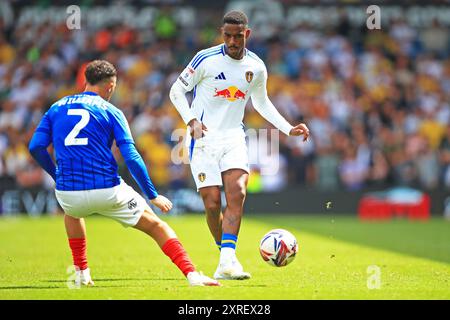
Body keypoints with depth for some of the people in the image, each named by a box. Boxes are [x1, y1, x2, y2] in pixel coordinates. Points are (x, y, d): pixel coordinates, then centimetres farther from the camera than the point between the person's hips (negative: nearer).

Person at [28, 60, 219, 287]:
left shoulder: (57, 108, 14)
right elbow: (131, 158, -4)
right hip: (107, 191, -3)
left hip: (67, 192, 3)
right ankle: (191, 274, -5)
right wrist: (153, 196, 2)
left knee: (72, 211, 41)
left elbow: (36, 147, 5)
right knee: (155, 225, 12)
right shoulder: (111, 112, 5)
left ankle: (81, 274, 35)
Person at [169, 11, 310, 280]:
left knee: (237, 193, -20)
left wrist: (289, 129, 12)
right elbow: (177, 90, 0)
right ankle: (227, 255, 12)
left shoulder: (257, 67, 4)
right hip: (203, 137, -3)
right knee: (212, 203, -9)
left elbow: (262, 103, 21)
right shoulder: (206, 59, -9)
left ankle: (227, 261, -26)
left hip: (233, 138, 3)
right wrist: (191, 120, -16)